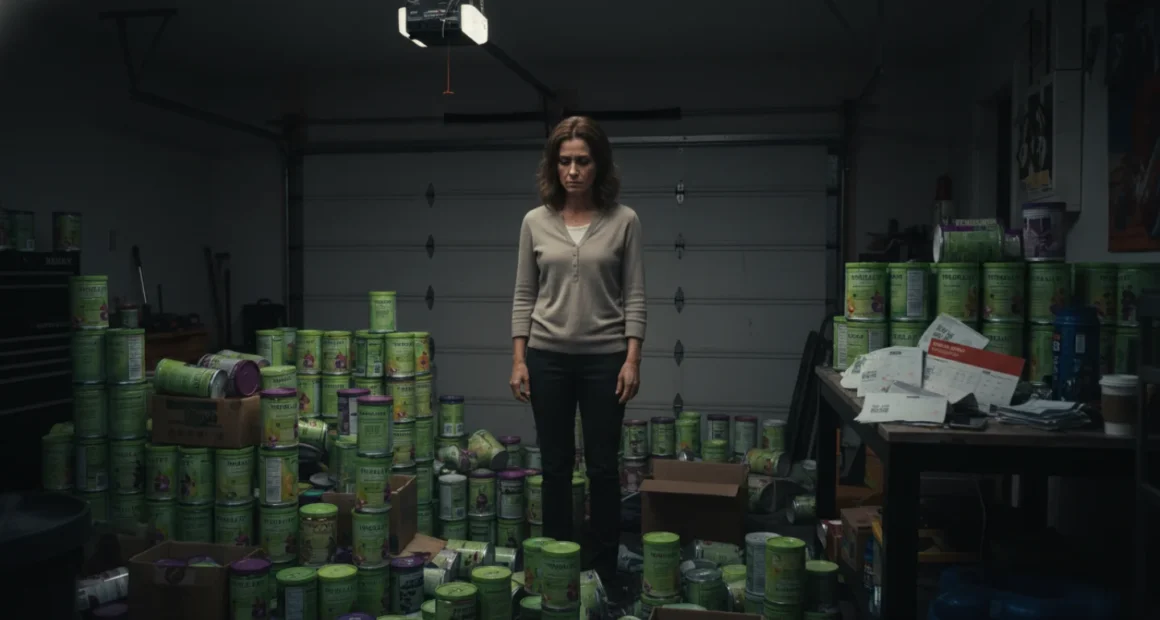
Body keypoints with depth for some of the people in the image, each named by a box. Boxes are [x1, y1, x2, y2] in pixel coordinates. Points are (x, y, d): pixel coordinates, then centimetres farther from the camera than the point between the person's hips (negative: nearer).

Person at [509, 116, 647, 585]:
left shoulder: (623, 220, -2)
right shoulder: (536, 221, 2)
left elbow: (634, 296, -3)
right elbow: (524, 295, 4)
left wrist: (632, 358, -10)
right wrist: (519, 359, -2)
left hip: (604, 358, -1)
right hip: (548, 357, 2)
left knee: (603, 467, 6)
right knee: (556, 466, 9)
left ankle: (604, 570, 21)